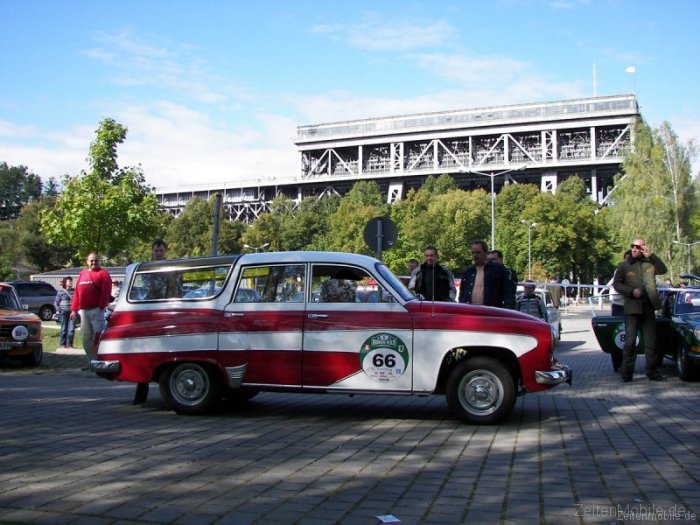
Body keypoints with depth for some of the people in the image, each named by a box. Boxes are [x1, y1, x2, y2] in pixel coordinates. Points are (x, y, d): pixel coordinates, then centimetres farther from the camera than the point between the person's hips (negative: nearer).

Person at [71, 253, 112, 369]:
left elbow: (106, 292, -8)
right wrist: (74, 309, 12)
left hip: (96, 310, -6)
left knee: (98, 337, -9)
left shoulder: (103, 273, 1)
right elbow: (77, 293, 17)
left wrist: (101, 307, -15)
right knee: (86, 339, 8)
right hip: (83, 311, 6)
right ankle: (91, 362, 15)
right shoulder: (82, 274, 19)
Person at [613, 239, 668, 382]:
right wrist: (631, 291, -15)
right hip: (632, 308, -3)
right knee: (630, 341, -5)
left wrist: (650, 256, -13)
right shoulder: (624, 266, 3)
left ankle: (652, 371, 16)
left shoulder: (649, 263, 9)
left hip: (648, 308, 3)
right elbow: (616, 284, 0)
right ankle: (627, 373, 1)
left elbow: (663, 270, -5)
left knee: (651, 342, 8)